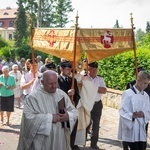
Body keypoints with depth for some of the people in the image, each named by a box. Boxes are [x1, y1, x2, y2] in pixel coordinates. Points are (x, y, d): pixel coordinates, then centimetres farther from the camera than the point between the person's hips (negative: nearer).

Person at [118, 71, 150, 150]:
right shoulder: (128, 93, -11)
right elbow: (122, 112, -12)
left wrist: (143, 114, -12)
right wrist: (132, 115, -30)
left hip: (142, 129, 6)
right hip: (131, 129, -6)